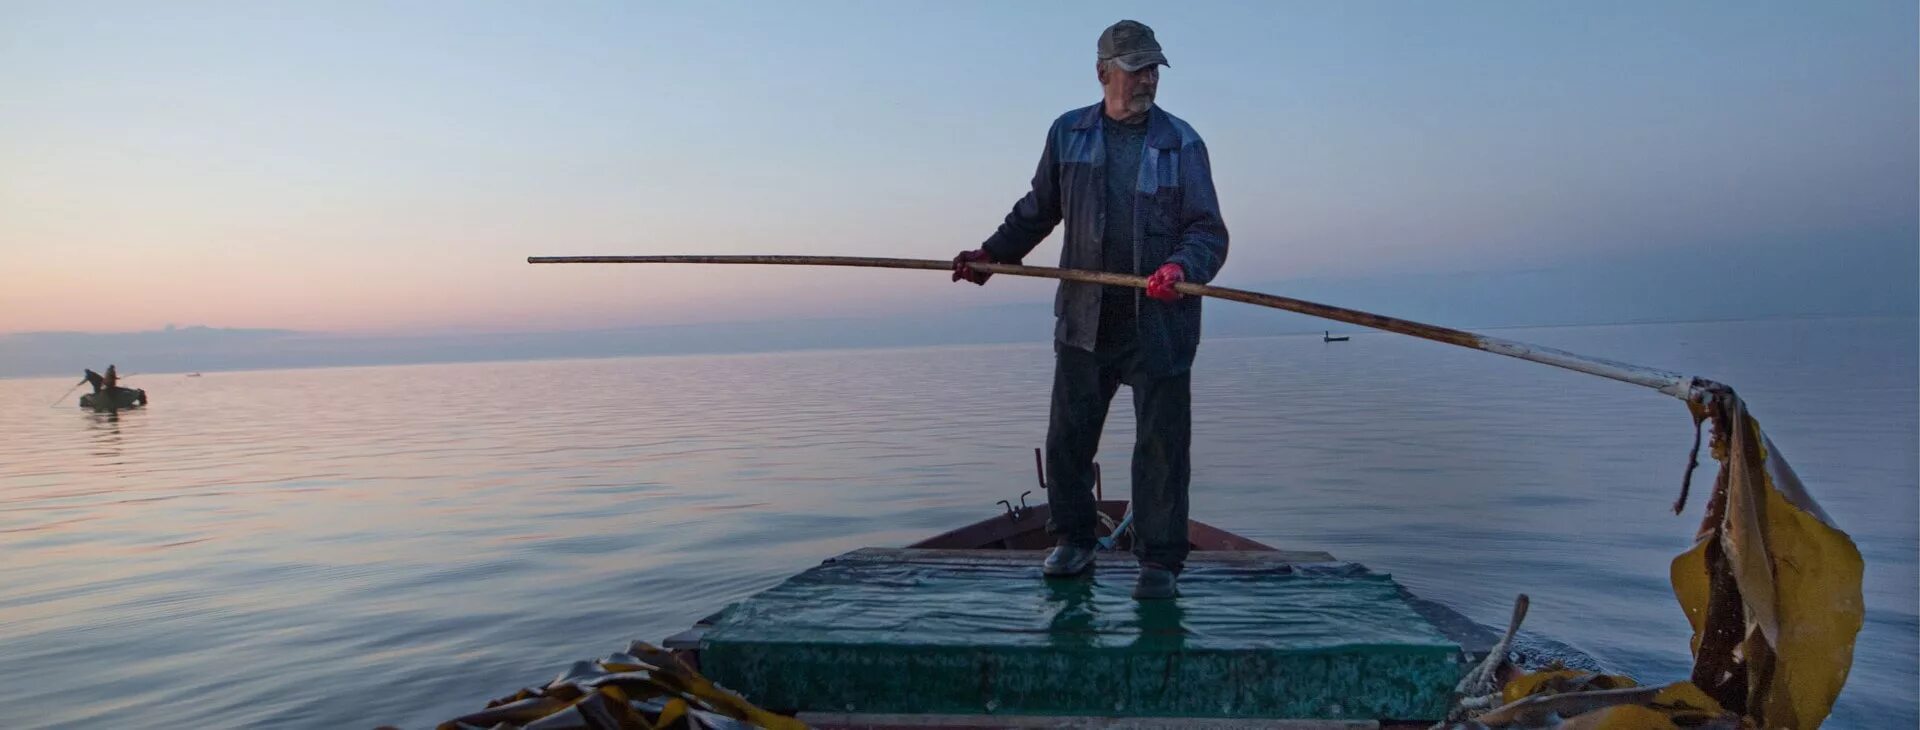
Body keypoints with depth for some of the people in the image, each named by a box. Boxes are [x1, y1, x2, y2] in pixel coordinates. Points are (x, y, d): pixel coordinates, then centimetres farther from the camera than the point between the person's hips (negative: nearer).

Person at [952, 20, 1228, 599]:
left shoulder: (1181, 142, 2)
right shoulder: (1067, 133, 9)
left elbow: (1208, 230, -4)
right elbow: (1038, 211, 22)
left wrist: (1183, 267, -24)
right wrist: (992, 254, 12)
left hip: (1159, 322, -2)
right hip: (1084, 318, 3)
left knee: (1161, 443, -1)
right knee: (1067, 437, 8)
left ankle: (1160, 561, 9)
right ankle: (1072, 541, 25)